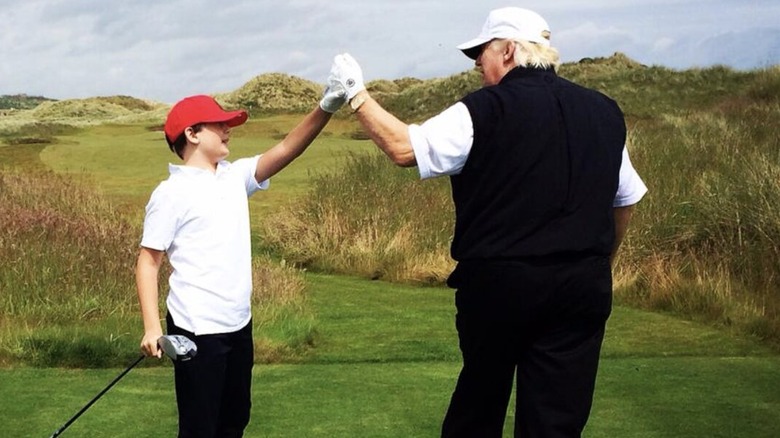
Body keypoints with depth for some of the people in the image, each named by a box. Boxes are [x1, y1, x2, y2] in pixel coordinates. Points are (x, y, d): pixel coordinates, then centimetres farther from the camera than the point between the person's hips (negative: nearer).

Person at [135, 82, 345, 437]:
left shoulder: (235, 176, 8)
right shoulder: (172, 193, -11)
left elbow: (286, 150, -3)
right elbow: (148, 261, -11)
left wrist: (326, 108, -18)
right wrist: (152, 327, -20)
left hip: (238, 325, 7)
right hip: (197, 330, -7)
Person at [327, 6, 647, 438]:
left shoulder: (486, 110, -9)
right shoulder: (604, 111, 7)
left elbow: (403, 148, -10)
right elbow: (625, 200, 14)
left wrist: (357, 93, 2)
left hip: (499, 282, -3)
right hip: (584, 286, 3)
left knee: (480, 396, 17)